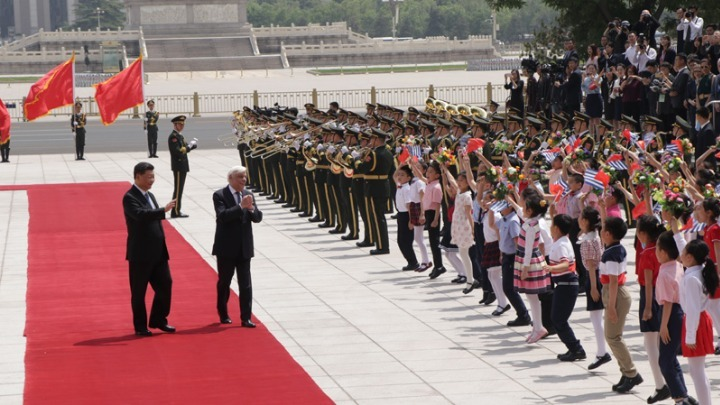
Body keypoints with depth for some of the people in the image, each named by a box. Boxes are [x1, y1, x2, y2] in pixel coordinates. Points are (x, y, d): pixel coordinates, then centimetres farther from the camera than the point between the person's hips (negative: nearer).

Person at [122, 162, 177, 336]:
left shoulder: (150, 196, 14)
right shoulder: (130, 197, -12)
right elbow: (141, 214, -30)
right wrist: (164, 210, -35)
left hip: (158, 253, 8)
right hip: (140, 254, -8)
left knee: (165, 285, 7)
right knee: (139, 291, 2)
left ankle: (158, 320, 20)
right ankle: (140, 326, 12)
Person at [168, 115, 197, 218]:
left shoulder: (179, 136, 15)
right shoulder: (173, 136, -15)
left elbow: (184, 149, 15)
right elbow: (178, 151, -24)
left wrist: (192, 145, -3)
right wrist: (189, 146, -18)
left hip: (182, 166, 10)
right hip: (178, 166, -10)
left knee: (179, 189, 12)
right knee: (178, 189, -7)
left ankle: (176, 211, 17)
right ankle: (175, 212, -4)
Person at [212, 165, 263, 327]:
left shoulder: (248, 195, 8)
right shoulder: (219, 195, -7)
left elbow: (258, 217, 2)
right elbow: (222, 216, -22)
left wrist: (251, 208, -19)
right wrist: (241, 206, -29)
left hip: (244, 247, 4)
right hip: (226, 247, -4)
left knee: (246, 284, 0)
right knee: (224, 282, 10)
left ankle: (246, 318, 1)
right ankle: (223, 314, 26)